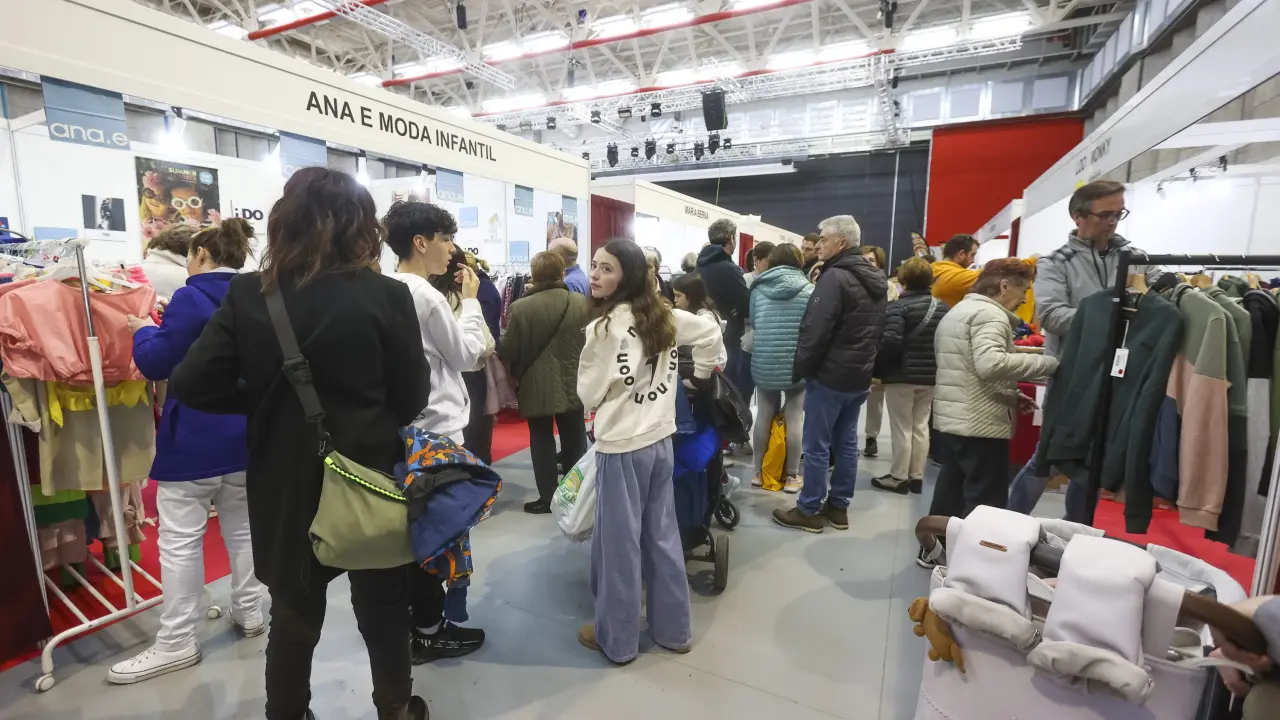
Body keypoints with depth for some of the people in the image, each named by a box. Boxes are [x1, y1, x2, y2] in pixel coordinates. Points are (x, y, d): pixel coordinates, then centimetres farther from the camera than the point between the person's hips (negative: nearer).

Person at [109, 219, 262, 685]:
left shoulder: (192, 298, -14)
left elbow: (155, 364, -12)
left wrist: (143, 331, 8)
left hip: (196, 438, -7)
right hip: (247, 434, 7)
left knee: (180, 539, 3)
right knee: (242, 528, 17)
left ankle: (176, 643, 12)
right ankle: (249, 613, 27)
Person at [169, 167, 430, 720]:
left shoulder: (248, 295, -8)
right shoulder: (386, 296, -15)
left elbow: (192, 386, -7)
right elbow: (412, 396, -10)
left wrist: (265, 400, 7)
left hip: (285, 482, 2)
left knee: (294, 613, 22)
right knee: (382, 604, 19)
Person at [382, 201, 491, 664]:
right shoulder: (427, 296, -20)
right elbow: (467, 354, -11)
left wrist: (456, 302, 6)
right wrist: (470, 300, -4)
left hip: (409, 425, 9)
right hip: (436, 428, -9)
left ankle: (415, 615, 36)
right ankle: (429, 631, 21)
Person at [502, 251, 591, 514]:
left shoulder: (521, 307, -14)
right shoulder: (582, 303, -6)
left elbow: (509, 350, -8)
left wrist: (516, 374, 12)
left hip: (537, 386, -3)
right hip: (573, 383, 3)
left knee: (542, 441, 8)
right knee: (574, 440, 15)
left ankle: (547, 497, 15)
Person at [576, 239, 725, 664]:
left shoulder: (603, 328, -16)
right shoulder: (663, 315, 3)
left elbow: (589, 395, -9)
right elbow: (711, 333, 12)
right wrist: (701, 374, 20)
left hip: (621, 445, -7)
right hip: (660, 440, 7)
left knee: (619, 541, 8)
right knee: (662, 535, 18)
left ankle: (617, 639, 27)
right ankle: (674, 629, 33)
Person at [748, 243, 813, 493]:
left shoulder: (758, 289, -1)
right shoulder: (809, 290, -8)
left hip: (764, 364, 3)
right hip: (797, 364, -2)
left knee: (764, 417, 13)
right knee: (795, 419, 8)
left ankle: (759, 471, 24)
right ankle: (791, 476, 18)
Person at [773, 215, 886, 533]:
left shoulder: (835, 277, -17)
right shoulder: (876, 279, 12)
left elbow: (816, 330, -21)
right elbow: (877, 331, 17)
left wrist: (799, 368, -11)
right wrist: (866, 364, 19)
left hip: (829, 376, -9)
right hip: (859, 376, 9)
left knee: (817, 445, 1)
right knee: (846, 443, 14)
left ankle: (809, 511, 11)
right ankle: (838, 507, 25)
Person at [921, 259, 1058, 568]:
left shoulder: (958, 311, 19)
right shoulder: (990, 314, -13)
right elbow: (990, 364, -31)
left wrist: (1010, 396, 16)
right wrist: (1048, 363, -21)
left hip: (950, 419, 10)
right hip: (980, 424, -10)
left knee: (951, 489, 17)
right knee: (985, 501, 1)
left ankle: (933, 550, 27)